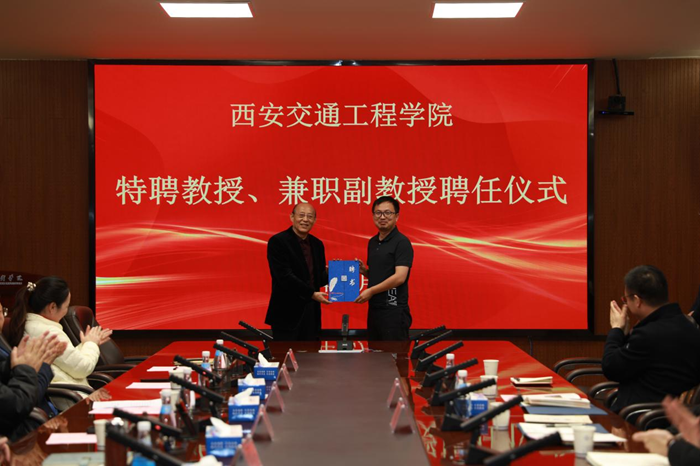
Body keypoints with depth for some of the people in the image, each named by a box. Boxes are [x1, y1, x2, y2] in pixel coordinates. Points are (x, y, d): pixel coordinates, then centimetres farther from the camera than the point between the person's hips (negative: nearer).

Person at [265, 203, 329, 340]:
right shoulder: (277, 241, -9)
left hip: (312, 314, 6)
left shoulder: (317, 244, 12)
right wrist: (312, 294, -18)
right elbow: (285, 276, -16)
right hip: (287, 314, -6)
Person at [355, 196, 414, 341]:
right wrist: (363, 270, 3)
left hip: (394, 310, -8)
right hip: (374, 309, 8)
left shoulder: (402, 242, -10)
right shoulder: (372, 242, 15)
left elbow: (400, 277, -19)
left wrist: (371, 291, -15)